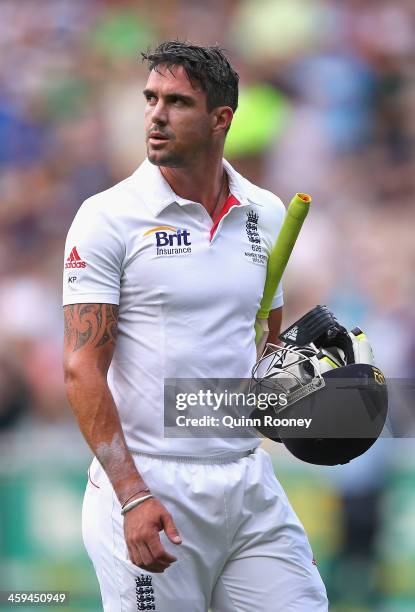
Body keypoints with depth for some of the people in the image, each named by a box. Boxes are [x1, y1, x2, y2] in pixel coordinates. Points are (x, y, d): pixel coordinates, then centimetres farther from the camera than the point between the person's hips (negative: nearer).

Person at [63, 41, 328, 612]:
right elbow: (83, 370, -10)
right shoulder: (108, 217, -5)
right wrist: (133, 496, -19)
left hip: (251, 484, 4)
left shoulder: (267, 215, 9)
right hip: (149, 490, -4)